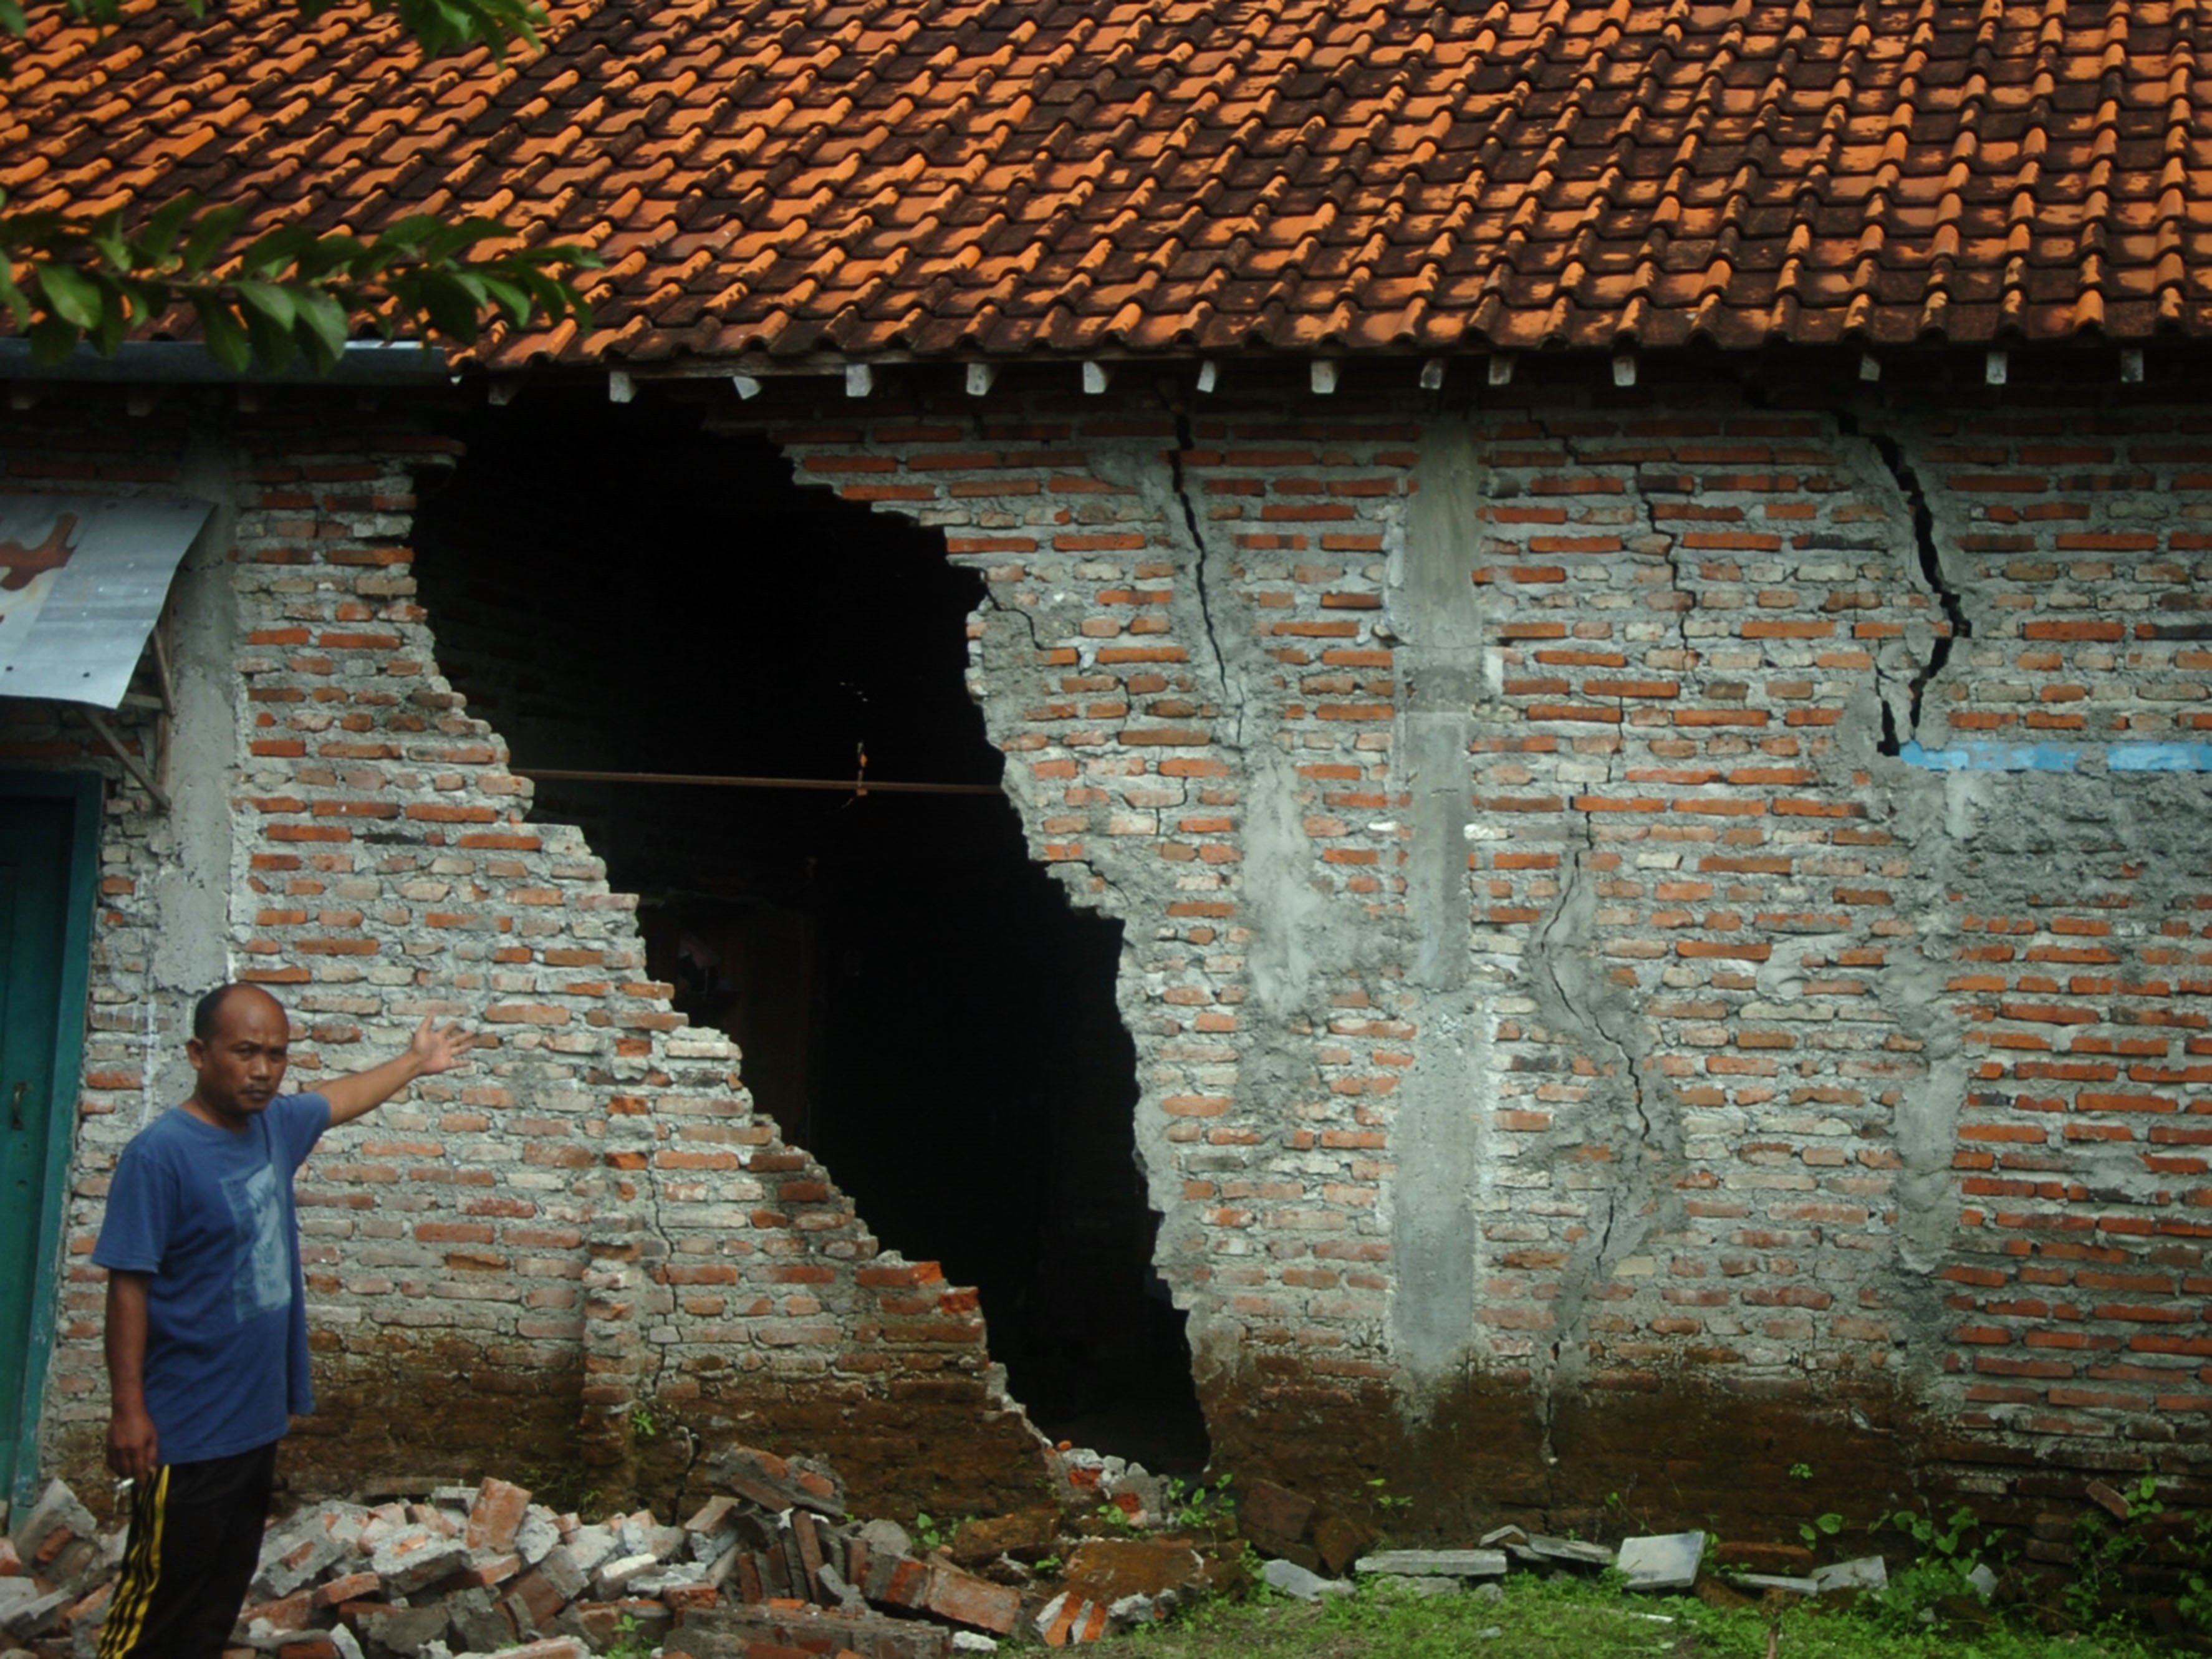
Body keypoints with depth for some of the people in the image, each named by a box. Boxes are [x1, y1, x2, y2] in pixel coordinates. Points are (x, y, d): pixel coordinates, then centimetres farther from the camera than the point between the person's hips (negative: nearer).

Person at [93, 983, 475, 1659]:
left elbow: (339, 1099, 27)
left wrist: (415, 1063, 40)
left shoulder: (275, 1123, 4)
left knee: (225, 1589, 17)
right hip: (187, 1430, -8)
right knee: (160, 1596, 0)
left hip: (258, 1418, 8)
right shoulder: (161, 1153, -20)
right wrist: (128, 1408, -20)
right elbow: (128, 1286, -19)